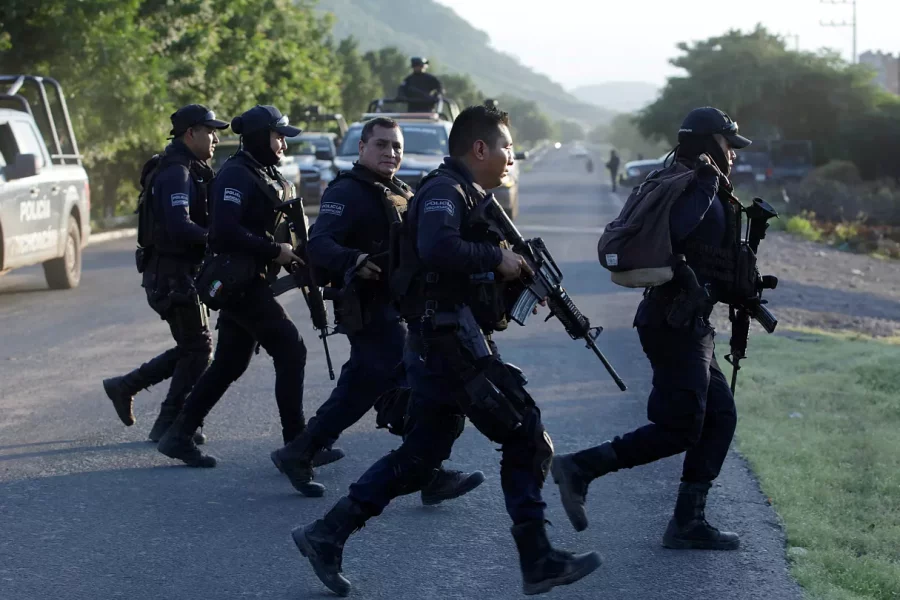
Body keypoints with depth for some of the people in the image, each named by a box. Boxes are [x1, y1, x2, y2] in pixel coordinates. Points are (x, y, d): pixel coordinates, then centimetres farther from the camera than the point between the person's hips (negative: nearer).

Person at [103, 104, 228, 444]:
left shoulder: (189, 171, 16)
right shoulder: (176, 173, -17)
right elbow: (179, 226, -28)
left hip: (182, 272, 10)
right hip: (173, 274, -10)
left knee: (191, 346, 14)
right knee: (198, 347, -4)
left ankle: (125, 386, 21)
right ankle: (169, 425, 3)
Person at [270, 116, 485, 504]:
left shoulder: (401, 194, 19)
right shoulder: (346, 192, -11)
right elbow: (319, 245, -24)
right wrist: (354, 261, -42)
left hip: (398, 307, 10)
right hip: (372, 308, -10)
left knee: (357, 391, 15)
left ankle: (299, 454, 25)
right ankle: (432, 478, -8)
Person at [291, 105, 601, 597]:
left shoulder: (468, 195, 20)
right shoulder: (445, 190, -12)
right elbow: (437, 249, -31)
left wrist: (519, 276, 6)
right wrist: (496, 257, -20)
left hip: (436, 347, 10)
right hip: (454, 337, -10)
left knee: (419, 456, 12)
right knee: (526, 439, -4)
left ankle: (327, 535, 13)